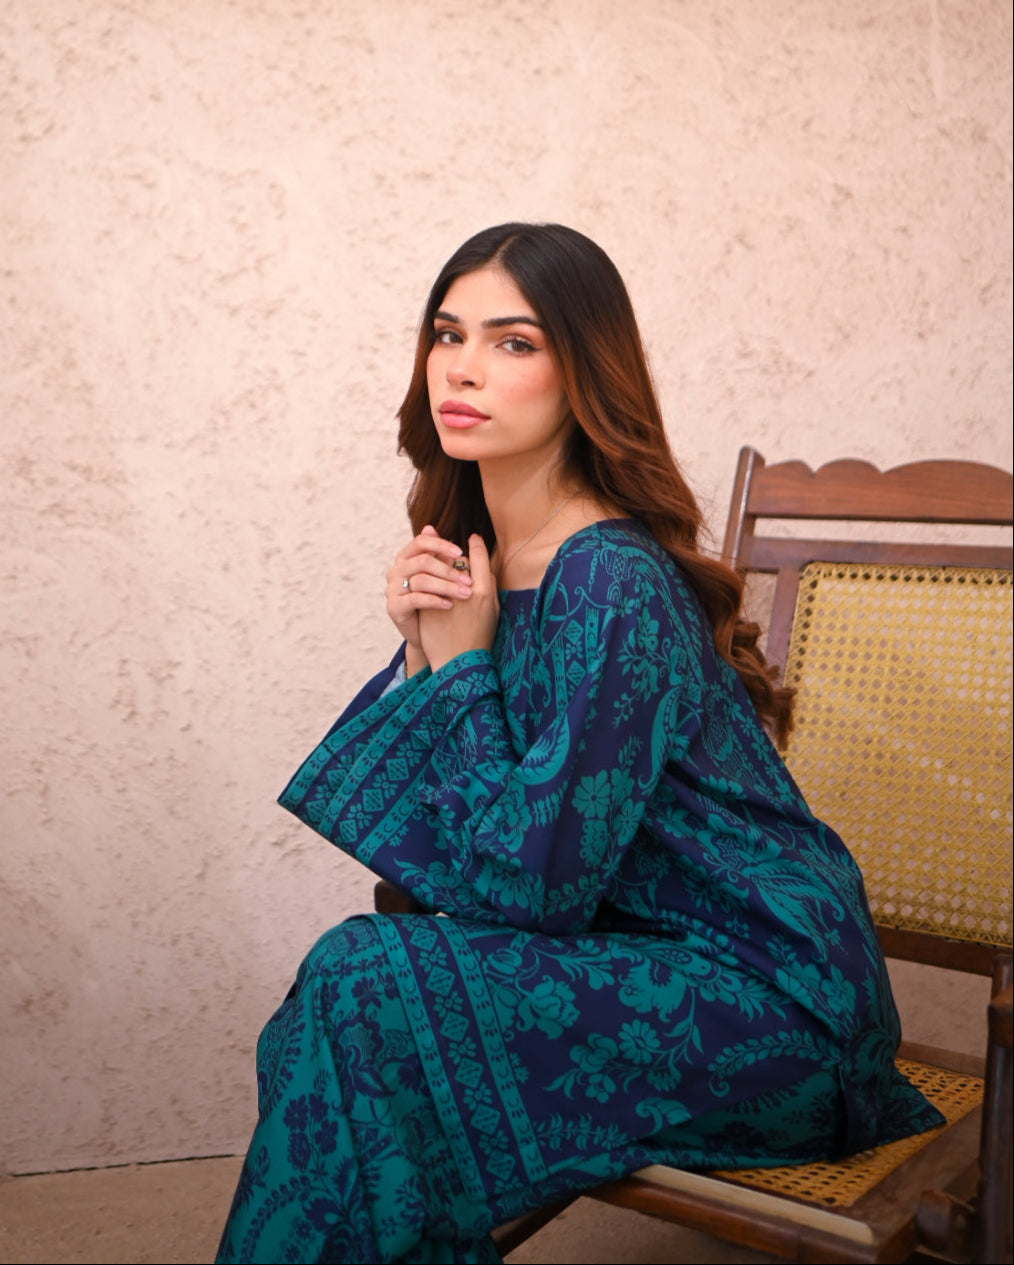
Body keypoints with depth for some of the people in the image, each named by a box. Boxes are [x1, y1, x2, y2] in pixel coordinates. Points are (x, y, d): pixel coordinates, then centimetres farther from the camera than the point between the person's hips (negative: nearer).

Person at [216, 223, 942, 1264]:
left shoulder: (615, 588, -23)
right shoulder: (476, 552, 2)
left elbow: (529, 882, -21)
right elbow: (419, 815, 6)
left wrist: (463, 664, -15)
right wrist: (423, 651, -10)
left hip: (773, 999, -7)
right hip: (640, 952, 8)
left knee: (361, 993, -17)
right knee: (356, 969, -5)